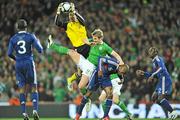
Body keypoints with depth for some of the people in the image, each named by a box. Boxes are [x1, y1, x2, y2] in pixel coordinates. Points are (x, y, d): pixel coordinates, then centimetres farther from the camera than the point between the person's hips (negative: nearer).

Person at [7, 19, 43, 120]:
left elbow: (9, 53, -2)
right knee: (34, 88, 5)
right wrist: (38, 43, 15)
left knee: (22, 89, 7)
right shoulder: (31, 36, -4)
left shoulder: (13, 39, 2)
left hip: (19, 65, 2)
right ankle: (35, 111, -9)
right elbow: (40, 50, -6)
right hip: (29, 63, -2)